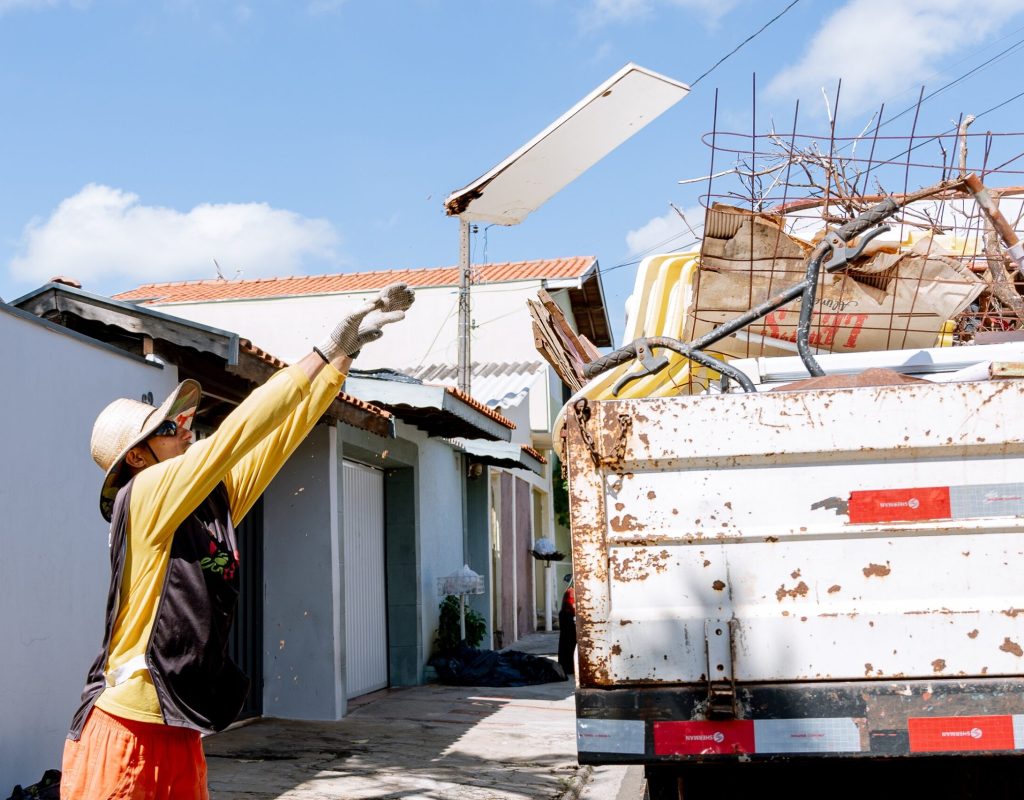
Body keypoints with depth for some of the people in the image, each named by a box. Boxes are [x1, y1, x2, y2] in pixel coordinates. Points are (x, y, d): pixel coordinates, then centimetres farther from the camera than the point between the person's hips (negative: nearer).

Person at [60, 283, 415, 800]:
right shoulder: (142, 497, -12)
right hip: (123, 734, -7)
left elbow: (285, 429, 6)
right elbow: (233, 435, -21)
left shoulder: (216, 499, 8)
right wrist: (326, 351, -18)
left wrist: (350, 347, 1)